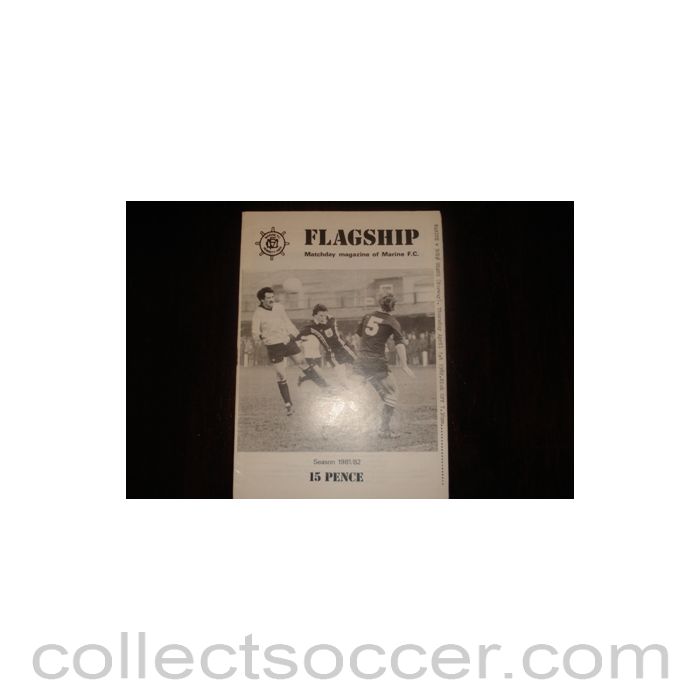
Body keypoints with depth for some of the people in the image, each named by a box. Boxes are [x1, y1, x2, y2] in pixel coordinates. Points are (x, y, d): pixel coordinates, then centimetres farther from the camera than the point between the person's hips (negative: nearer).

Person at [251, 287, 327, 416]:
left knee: (304, 365, 8)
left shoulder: (279, 307, 0)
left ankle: (325, 386, 21)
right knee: (281, 376, -1)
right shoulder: (258, 313, -11)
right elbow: (255, 332, -11)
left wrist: (297, 335, 18)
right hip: (274, 347, -3)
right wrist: (261, 335, -33)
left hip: (288, 341, 3)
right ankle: (288, 405, 10)